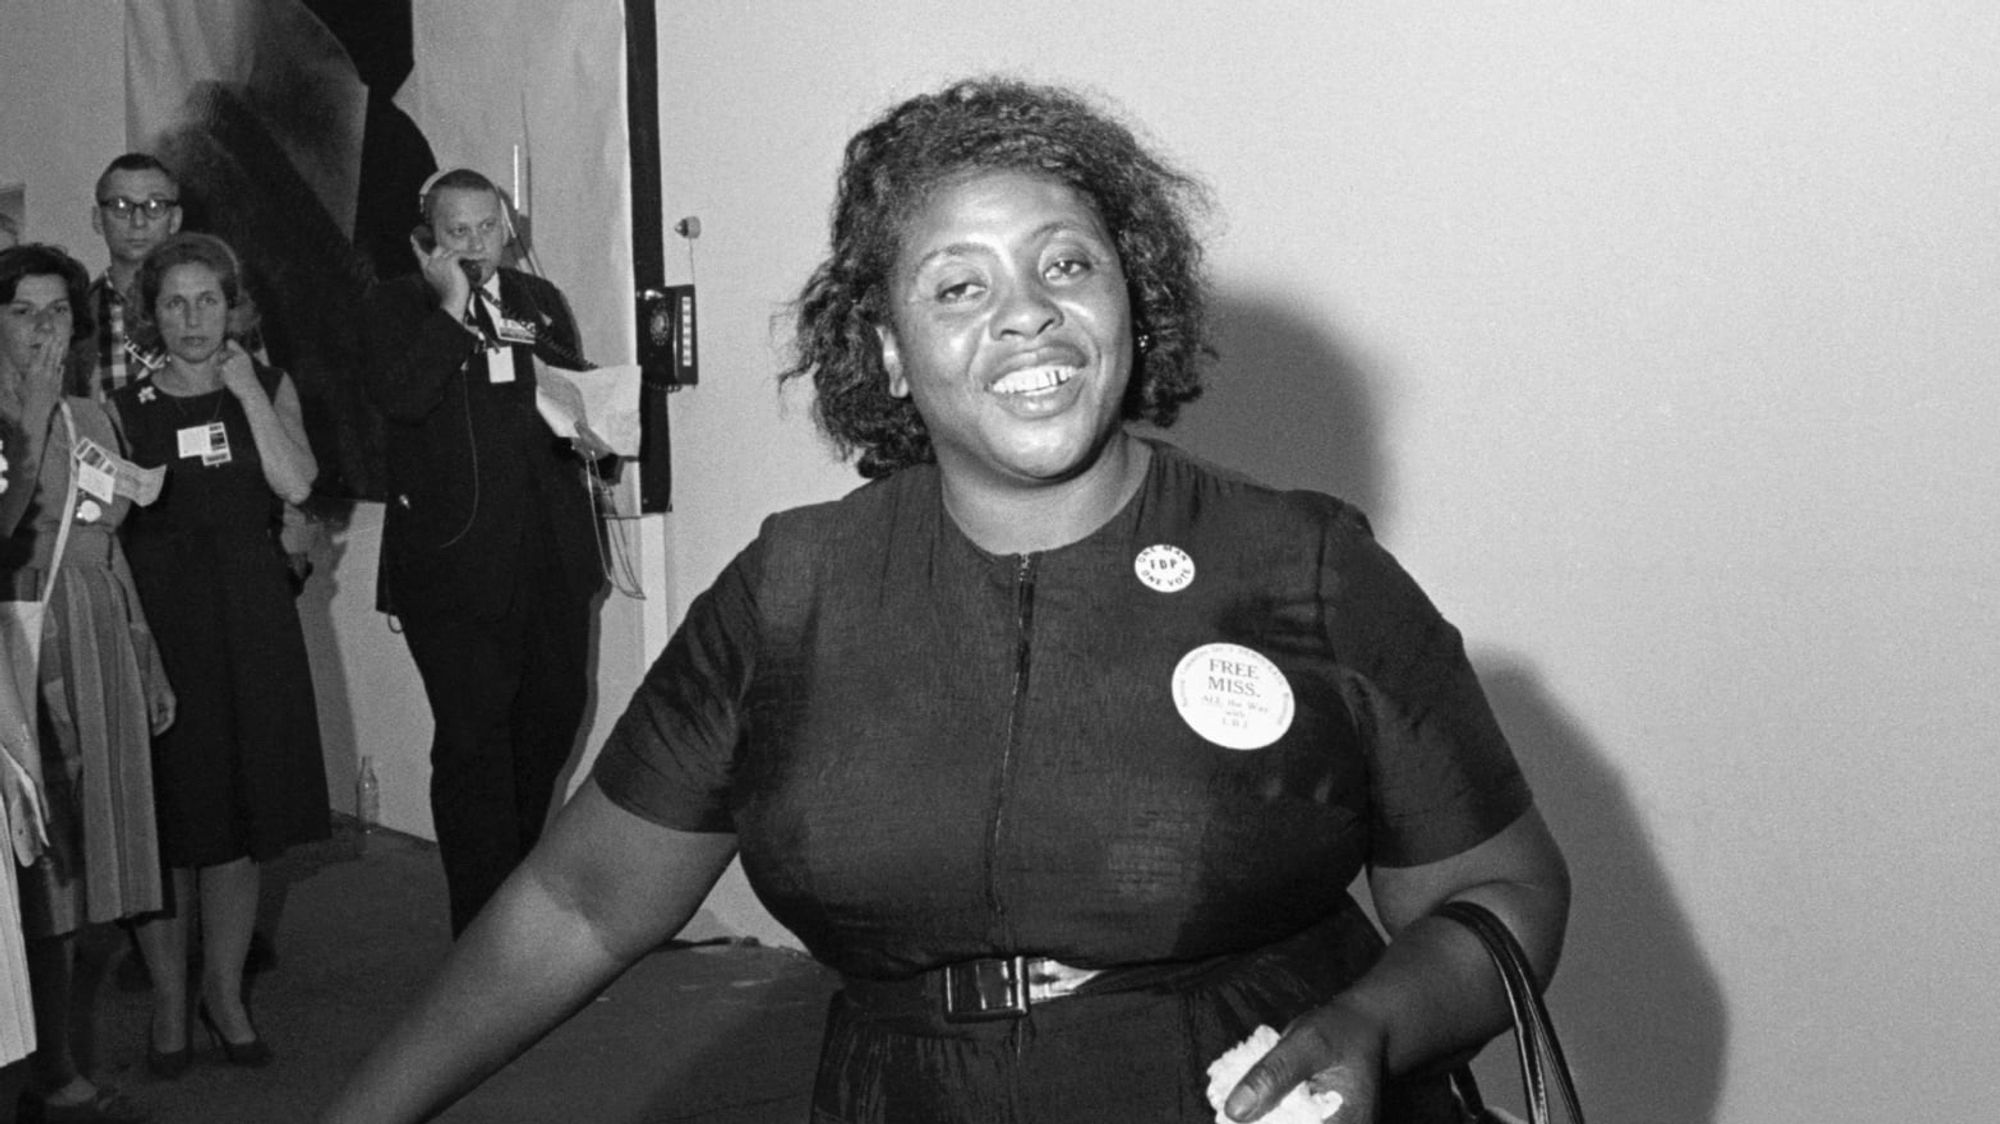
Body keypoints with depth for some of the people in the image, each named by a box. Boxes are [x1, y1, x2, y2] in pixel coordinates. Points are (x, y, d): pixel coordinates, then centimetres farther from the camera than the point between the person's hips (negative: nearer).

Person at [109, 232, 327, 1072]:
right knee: (168, 817, -1)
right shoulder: (125, 407, 4)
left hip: (251, 617, 2)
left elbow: (295, 484, -9)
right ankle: (169, 995, 14)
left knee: (246, 807, 5)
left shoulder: (268, 387, 8)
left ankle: (225, 988, 20)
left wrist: (246, 389, -9)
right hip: (160, 617, -1)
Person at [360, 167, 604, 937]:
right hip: (455, 559, -5)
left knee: (556, 711, 13)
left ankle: (519, 866, 37)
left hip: (550, 550, 5)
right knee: (471, 736, -5)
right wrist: (450, 308, -14)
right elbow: (398, 398, -16)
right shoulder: (397, 307, 1)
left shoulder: (541, 302, 15)